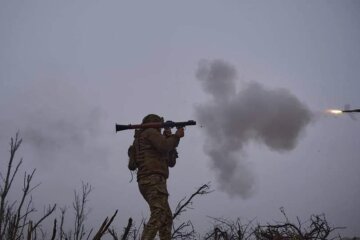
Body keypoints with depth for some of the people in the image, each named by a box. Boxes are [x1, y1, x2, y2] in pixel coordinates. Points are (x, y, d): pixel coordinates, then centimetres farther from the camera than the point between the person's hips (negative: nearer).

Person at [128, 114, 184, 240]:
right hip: (153, 180, -10)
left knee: (167, 218, 8)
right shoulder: (151, 132, 7)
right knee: (158, 216, -22)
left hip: (147, 183, 10)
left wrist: (169, 139, 20)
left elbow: (171, 162, 27)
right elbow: (164, 147, -14)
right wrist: (176, 136, 3)